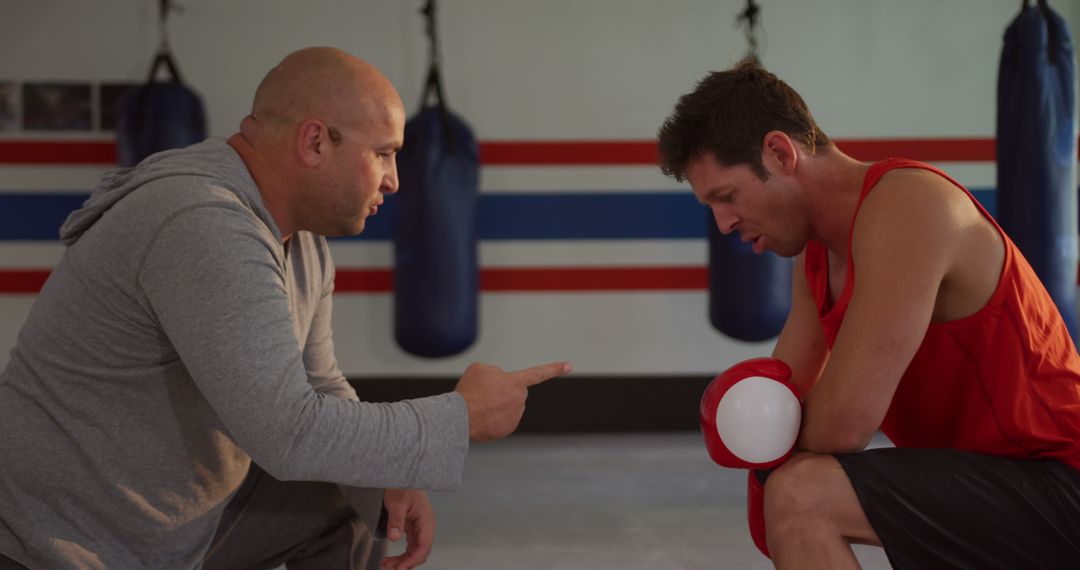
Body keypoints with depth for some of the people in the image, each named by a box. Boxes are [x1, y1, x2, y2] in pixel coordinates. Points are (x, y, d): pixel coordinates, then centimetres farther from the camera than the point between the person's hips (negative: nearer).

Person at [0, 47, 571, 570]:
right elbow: (289, 433, -31)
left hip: (183, 515, 8)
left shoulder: (302, 239, 2)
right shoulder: (206, 231, -27)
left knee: (347, 501, 8)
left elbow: (316, 389, 12)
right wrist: (464, 416, -21)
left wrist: (391, 479, -5)